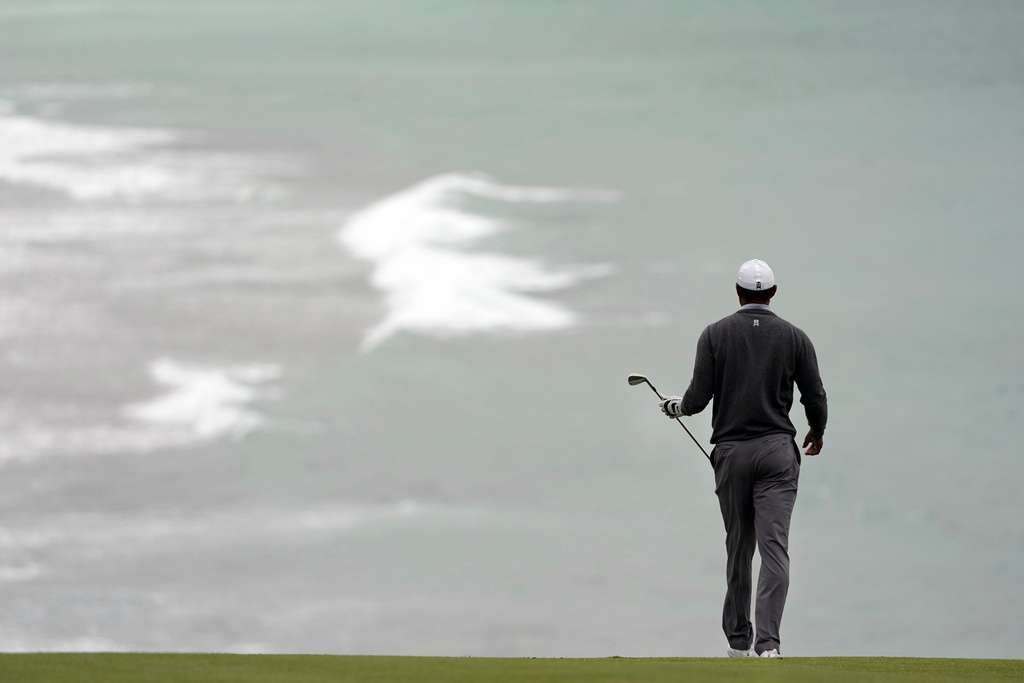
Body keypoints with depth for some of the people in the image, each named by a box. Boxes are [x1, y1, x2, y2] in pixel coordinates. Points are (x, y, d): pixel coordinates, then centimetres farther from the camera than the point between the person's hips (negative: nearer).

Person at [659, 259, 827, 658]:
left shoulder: (715, 334, 0)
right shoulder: (794, 337, 2)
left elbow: (699, 396, -5)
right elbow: (815, 398, 3)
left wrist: (677, 407, 18)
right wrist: (817, 433, 24)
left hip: (730, 451, 1)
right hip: (777, 452, -1)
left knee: (738, 548, 12)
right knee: (774, 547, -7)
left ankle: (739, 640, 18)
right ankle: (768, 642, -19)